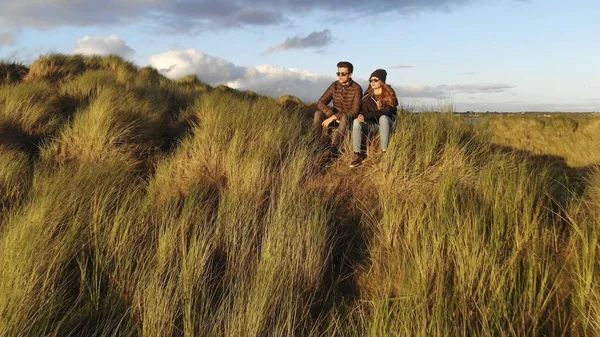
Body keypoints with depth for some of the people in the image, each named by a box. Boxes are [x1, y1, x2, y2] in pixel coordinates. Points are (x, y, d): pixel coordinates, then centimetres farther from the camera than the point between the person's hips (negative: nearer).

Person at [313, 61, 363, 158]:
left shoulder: (356, 89, -17)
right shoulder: (334, 86, -3)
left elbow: (354, 111, -26)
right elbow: (320, 103, -9)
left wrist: (333, 117, -32)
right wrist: (332, 115, -26)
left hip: (350, 119, -4)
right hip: (335, 117, 5)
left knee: (344, 118, -40)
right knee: (318, 114, -22)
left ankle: (334, 149, -34)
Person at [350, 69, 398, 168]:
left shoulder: (389, 94, -6)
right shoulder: (367, 95, 5)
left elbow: (387, 111, -20)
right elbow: (364, 110, 3)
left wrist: (367, 116, -27)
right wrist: (362, 116, -24)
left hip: (386, 123, -3)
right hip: (372, 124, 3)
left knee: (383, 118, -38)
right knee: (356, 122, -27)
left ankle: (385, 151, -35)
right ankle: (358, 154, -30)